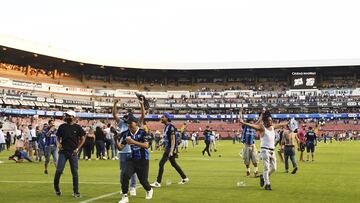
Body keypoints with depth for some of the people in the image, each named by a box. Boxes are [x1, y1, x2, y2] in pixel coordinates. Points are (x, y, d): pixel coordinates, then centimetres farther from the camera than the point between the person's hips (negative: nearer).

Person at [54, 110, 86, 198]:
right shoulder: (62, 127, 4)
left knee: (75, 172, 2)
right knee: (59, 170, -6)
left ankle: (75, 191, 11)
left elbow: (83, 139, 6)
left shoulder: (77, 127, 0)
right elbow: (58, 137, 12)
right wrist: (58, 144, -9)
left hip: (73, 152, -1)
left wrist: (77, 148, -2)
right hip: (63, 151, 1)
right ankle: (56, 187, 16)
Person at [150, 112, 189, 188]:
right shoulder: (166, 127, 13)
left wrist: (171, 151, -27)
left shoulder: (171, 127, -16)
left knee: (161, 163, -12)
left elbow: (173, 140, -21)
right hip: (167, 148, 10)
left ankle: (158, 183, -10)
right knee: (173, 164, 17)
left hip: (170, 148, -10)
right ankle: (184, 178, 27)